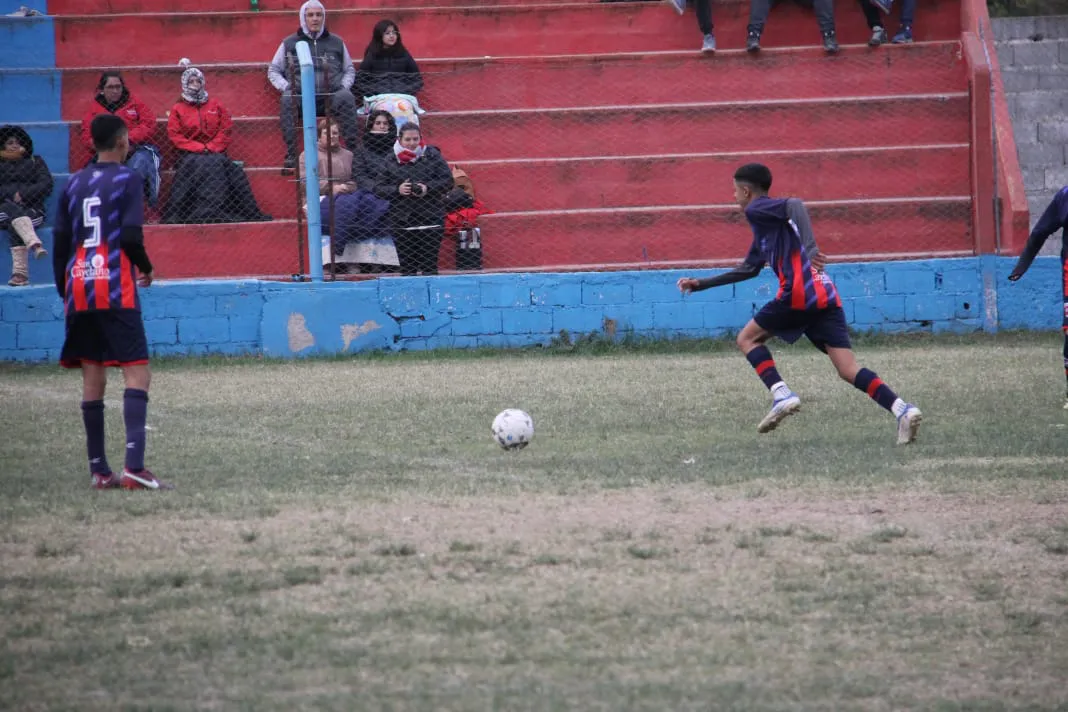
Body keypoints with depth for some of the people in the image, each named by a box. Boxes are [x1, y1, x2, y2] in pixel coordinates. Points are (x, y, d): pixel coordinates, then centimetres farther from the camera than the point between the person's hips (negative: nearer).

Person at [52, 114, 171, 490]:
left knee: (92, 377, 9)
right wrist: (146, 267, 7)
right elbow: (131, 237, -12)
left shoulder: (74, 184, 13)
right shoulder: (127, 179, -4)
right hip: (116, 290, -6)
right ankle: (134, 465, -23)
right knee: (137, 372, -8)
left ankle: (99, 469, 8)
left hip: (79, 290, 6)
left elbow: (60, 243, 12)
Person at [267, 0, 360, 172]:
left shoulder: (336, 43, 19)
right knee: (287, 99, -34)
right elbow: (273, 71, 18)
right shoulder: (290, 43, 16)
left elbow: (349, 70, 24)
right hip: (301, 98, 0)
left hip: (331, 97, 0)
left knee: (346, 98, -32)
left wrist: (344, 86, 3)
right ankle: (291, 156, -37)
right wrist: (285, 87, -1)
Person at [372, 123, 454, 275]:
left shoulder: (432, 155, 3)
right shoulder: (391, 160, 5)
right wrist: (397, 190, -13)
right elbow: (378, 188, 4)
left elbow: (448, 180, 0)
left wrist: (428, 188, -15)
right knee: (406, 267, 5)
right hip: (402, 221, 2)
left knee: (429, 265, -3)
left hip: (430, 219, -1)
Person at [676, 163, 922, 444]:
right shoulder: (765, 222, 32)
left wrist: (809, 247, -27)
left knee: (747, 338, 11)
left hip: (799, 294, -8)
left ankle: (781, 395, -8)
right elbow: (748, 269, 41)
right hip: (826, 297, 8)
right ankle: (903, 410, -20)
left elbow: (794, 205, -15)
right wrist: (701, 284, 45)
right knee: (849, 370, -1)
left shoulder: (757, 209, 5)